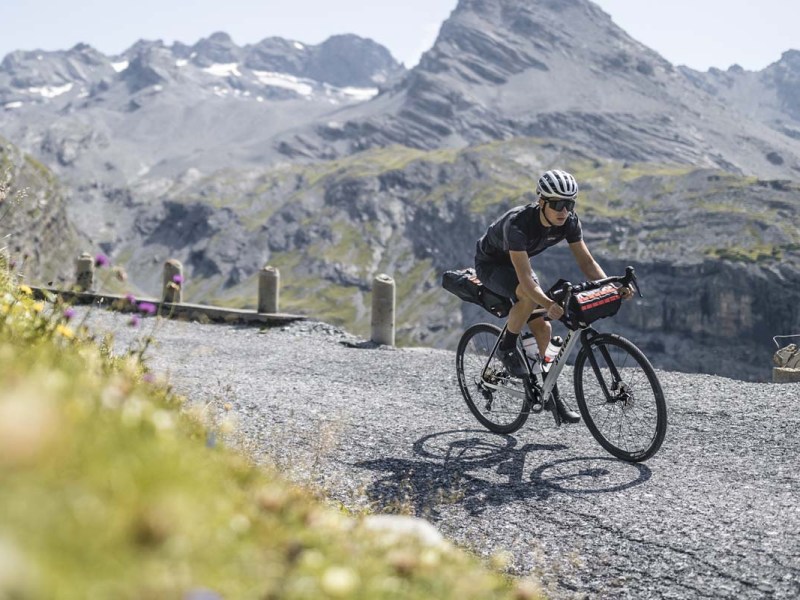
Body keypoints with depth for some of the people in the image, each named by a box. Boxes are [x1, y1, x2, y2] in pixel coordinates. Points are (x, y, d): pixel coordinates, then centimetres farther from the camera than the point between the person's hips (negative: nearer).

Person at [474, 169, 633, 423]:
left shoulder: (569, 221, -20)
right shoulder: (517, 223, -39)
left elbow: (586, 261, -17)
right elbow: (525, 278, -45)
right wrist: (548, 304, -61)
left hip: (517, 262, 6)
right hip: (490, 263, -6)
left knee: (542, 328, -2)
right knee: (530, 297, -35)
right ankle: (507, 347, -11)